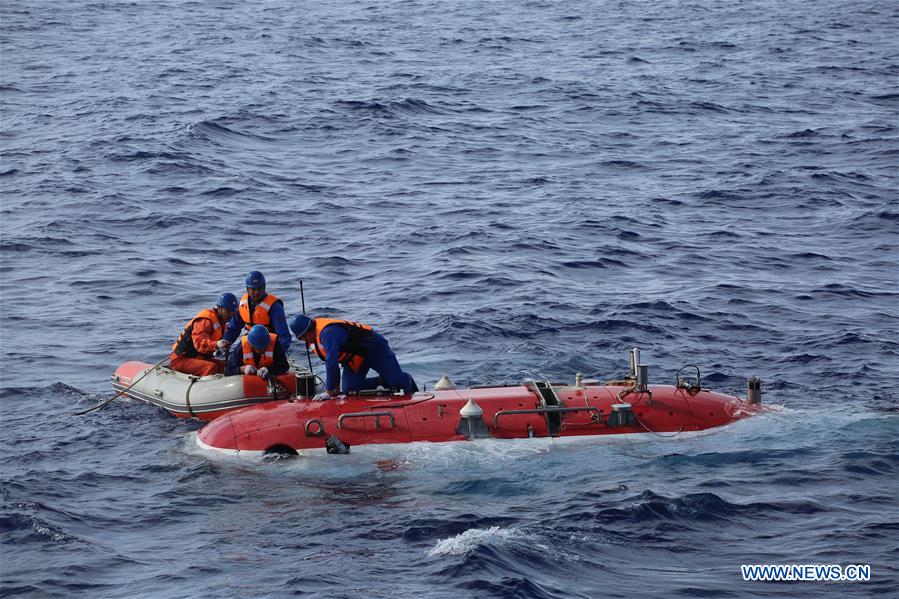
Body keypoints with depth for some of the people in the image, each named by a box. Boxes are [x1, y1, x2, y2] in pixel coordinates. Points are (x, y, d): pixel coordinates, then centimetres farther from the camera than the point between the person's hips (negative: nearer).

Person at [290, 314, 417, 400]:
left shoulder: (327, 333, -34)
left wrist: (329, 392, -31)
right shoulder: (316, 332, -2)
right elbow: (330, 361, 9)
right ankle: (381, 381, 15)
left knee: (397, 381, -10)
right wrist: (335, 386, 8)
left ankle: (408, 382, 27)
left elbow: (331, 363, -37)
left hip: (375, 347, -9)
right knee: (349, 389, -6)